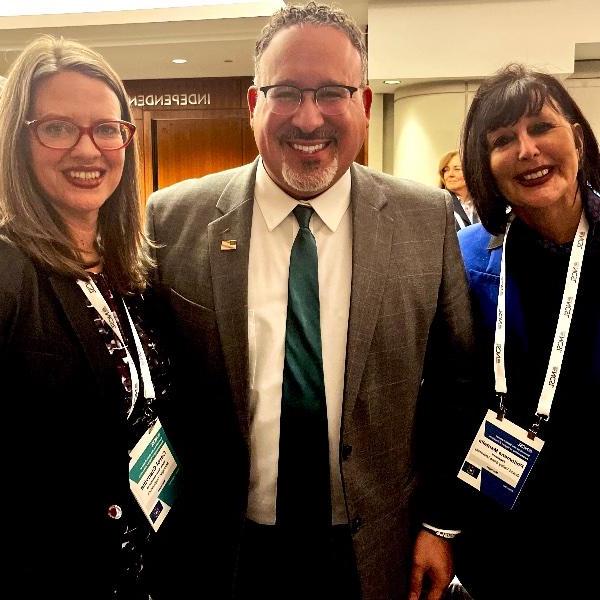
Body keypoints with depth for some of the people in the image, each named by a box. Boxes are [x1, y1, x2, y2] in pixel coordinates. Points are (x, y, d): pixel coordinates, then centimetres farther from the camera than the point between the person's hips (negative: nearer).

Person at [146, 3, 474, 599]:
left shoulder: (429, 219, -8)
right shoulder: (174, 220, -10)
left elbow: (458, 383, -1)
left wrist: (440, 521, -2)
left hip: (378, 551, 1)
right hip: (229, 551, 0)